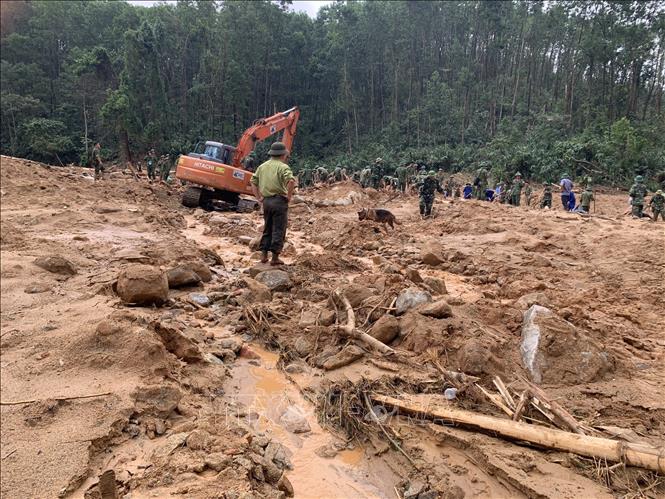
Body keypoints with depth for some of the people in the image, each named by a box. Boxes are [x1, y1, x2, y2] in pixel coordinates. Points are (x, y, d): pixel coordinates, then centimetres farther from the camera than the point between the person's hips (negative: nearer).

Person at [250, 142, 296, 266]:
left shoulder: (262, 166, 12)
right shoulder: (283, 167, -8)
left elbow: (253, 182, 15)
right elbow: (291, 181, -25)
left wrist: (259, 198, 15)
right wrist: (289, 196, -13)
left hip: (266, 201, 6)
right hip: (279, 200, -6)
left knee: (267, 229, 17)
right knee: (278, 230, 2)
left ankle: (263, 255, 17)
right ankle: (275, 258, 4)